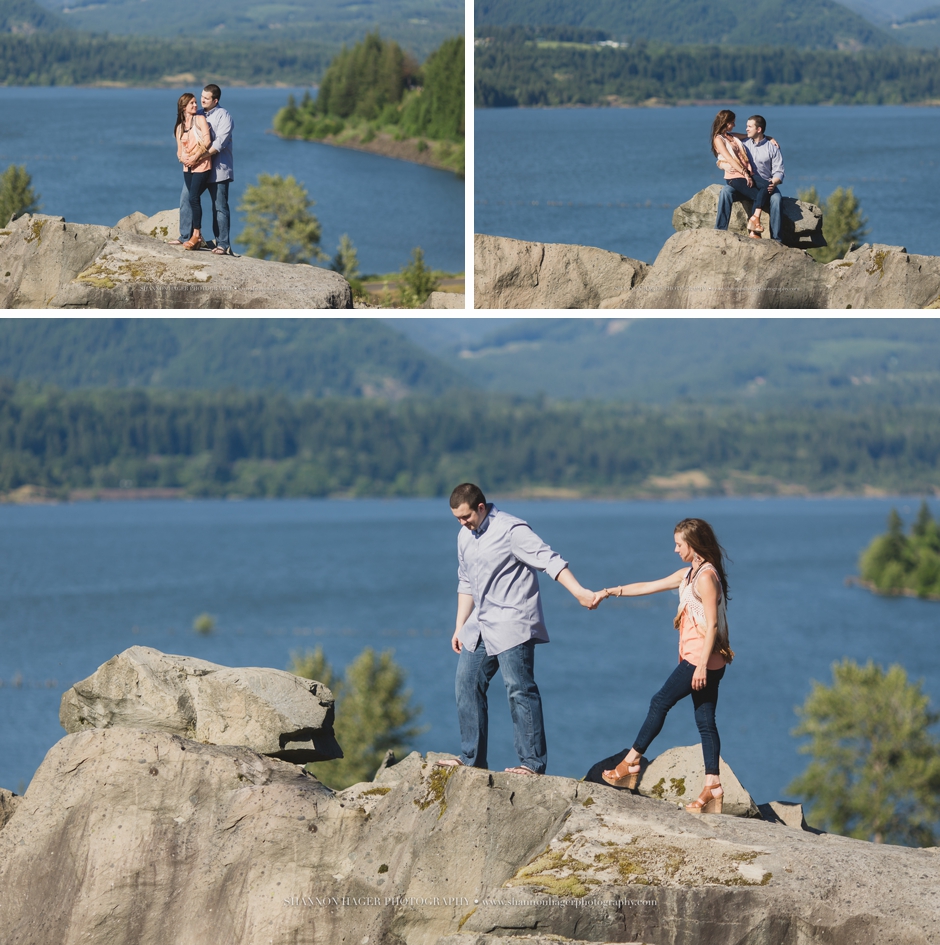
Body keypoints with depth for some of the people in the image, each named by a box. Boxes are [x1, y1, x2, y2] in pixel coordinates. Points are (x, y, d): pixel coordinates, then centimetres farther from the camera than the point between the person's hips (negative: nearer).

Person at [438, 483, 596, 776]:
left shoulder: (511, 530, -14)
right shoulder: (465, 537, 12)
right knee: (467, 685, 7)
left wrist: (579, 592, -33)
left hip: (512, 625, -8)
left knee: (519, 690, -11)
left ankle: (533, 762, -10)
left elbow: (549, 560, -22)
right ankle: (472, 758, 16)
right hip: (480, 628, 8)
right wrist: (460, 626, 20)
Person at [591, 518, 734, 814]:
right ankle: (712, 787, 2)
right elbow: (650, 586, 23)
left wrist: (702, 665, -23)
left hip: (702, 658, -9)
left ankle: (632, 762, 9)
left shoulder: (706, 576, -14)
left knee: (660, 702, 0)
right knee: (705, 720, 5)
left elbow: (712, 624, -19)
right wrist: (611, 592, 23)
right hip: (700, 660, 9)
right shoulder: (689, 574, 16)